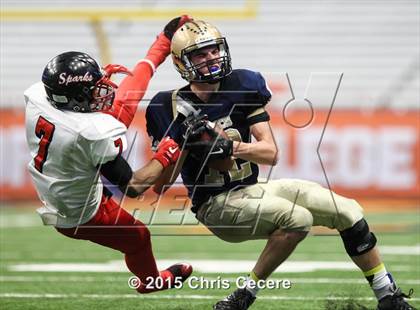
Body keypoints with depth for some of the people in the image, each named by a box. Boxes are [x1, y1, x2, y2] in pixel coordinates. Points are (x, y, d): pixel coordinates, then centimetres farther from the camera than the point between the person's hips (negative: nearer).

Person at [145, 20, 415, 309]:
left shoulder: (243, 87, -2)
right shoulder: (172, 109, -11)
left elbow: (271, 153, -5)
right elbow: (162, 184, -10)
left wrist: (230, 147, -24)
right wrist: (183, 143, -26)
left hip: (252, 188, 5)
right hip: (216, 204, -5)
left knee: (349, 211, -5)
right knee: (297, 217, -31)